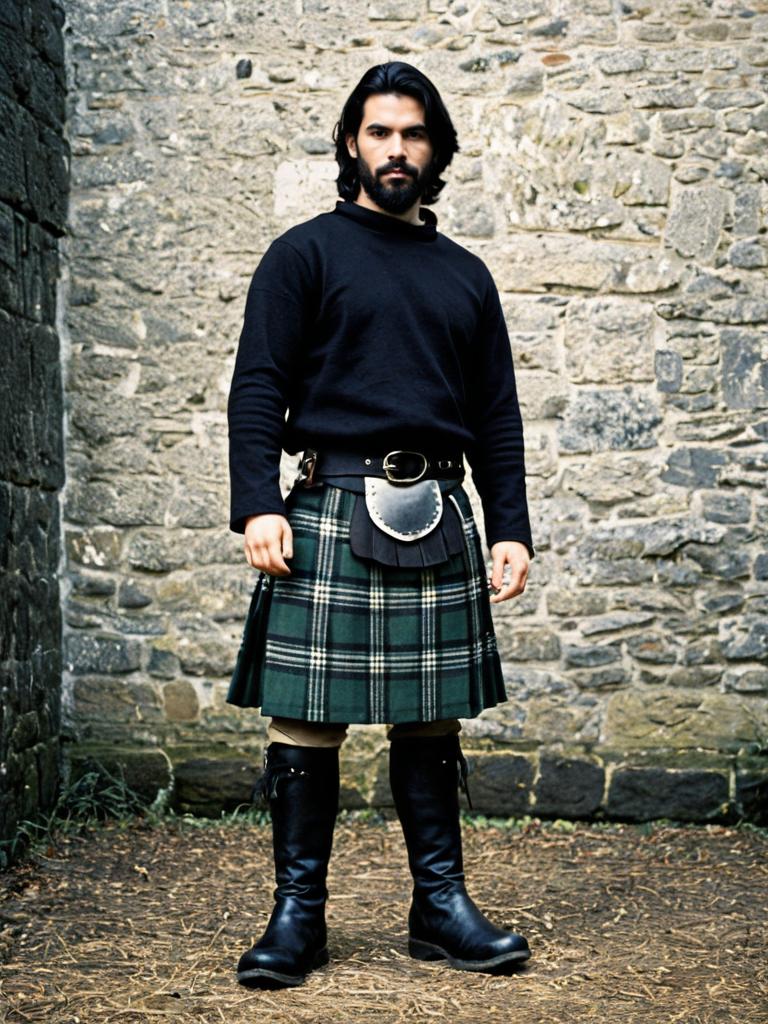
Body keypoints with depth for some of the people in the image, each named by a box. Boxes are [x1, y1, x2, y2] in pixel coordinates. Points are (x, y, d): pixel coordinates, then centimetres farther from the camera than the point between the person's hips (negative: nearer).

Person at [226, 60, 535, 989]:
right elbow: (258, 388, -2)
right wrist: (258, 505, -14)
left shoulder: (464, 274, 17)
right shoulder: (305, 253, 5)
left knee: (430, 720, 9)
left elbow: (497, 415, 17)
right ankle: (298, 914, 8)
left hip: (438, 518, 4)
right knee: (306, 720, -2)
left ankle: (440, 905, 18)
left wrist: (510, 527, 9)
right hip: (332, 510, -3)